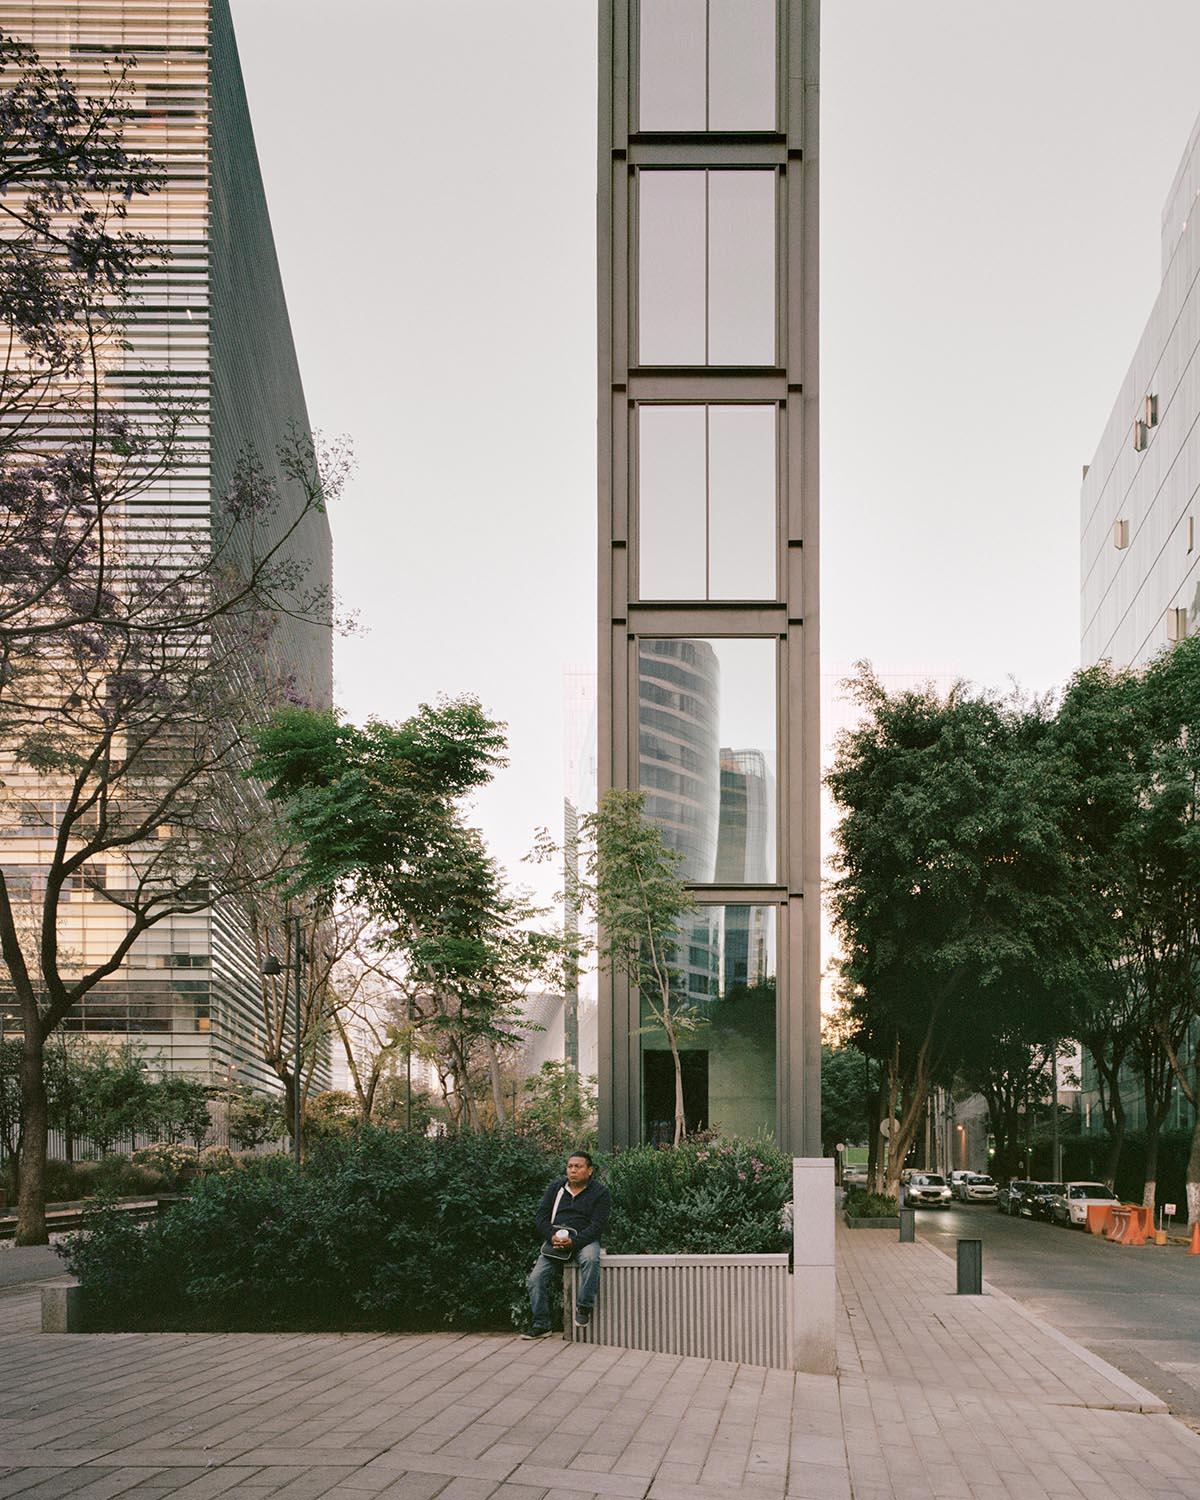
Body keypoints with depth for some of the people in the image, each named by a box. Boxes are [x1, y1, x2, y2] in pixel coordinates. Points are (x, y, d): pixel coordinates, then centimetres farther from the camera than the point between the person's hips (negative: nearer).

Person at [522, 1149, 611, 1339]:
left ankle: (584, 1307, -25)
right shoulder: (556, 1187, 12)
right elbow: (542, 1215, 7)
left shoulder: (600, 1192, 0)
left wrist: (573, 1242, -23)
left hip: (583, 1240, -4)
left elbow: (597, 1225, -9)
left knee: (590, 1259, -37)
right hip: (554, 1240, 4)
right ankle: (540, 1325, -3)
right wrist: (552, 1236, -13)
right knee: (536, 1278, -13)